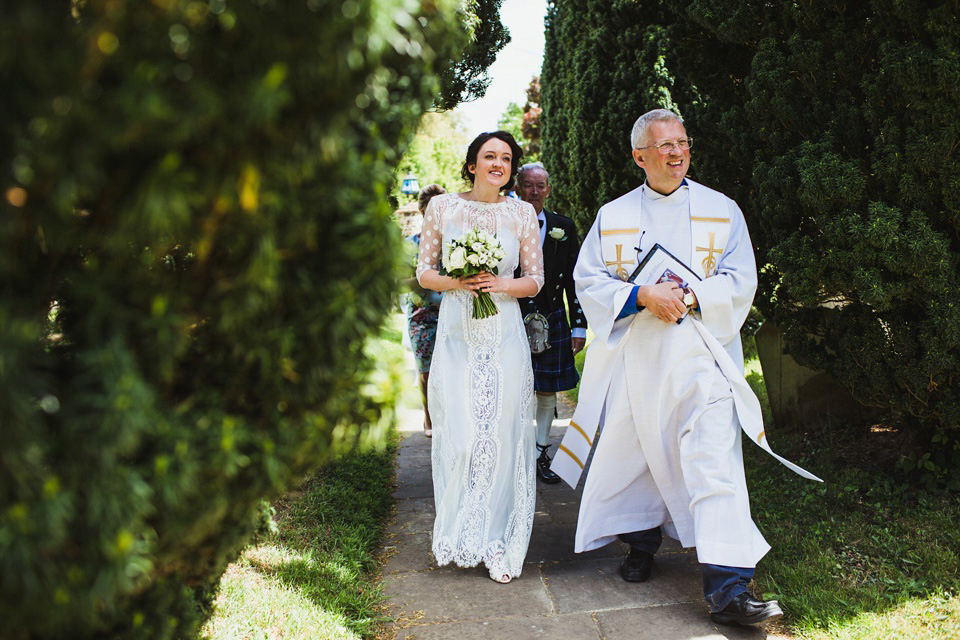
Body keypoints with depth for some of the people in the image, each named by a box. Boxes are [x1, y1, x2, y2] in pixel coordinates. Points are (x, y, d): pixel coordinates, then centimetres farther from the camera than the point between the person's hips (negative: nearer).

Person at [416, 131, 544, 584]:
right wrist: (456, 282, -11)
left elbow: (535, 280, 9)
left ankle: (497, 544, 12)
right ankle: (460, 536, 18)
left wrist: (501, 284, -10)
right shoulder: (442, 207, 5)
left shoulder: (522, 213, 6)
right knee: (458, 437, -2)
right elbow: (423, 273, 8)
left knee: (502, 435, 0)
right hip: (456, 335, 0)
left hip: (504, 337, 0)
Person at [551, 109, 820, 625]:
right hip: (634, 356, 2)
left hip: (699, 354, -2)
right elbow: (588, 280, 2)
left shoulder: (721, 210, 6)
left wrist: (690, 297, -16)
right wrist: (643, 296, -14)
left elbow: (740, 281, 1)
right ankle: (642, 546, 35)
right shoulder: (612, 215, 9)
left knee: (714, 462, -12)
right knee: (637, 451, 11)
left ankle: (727, 589, -14)